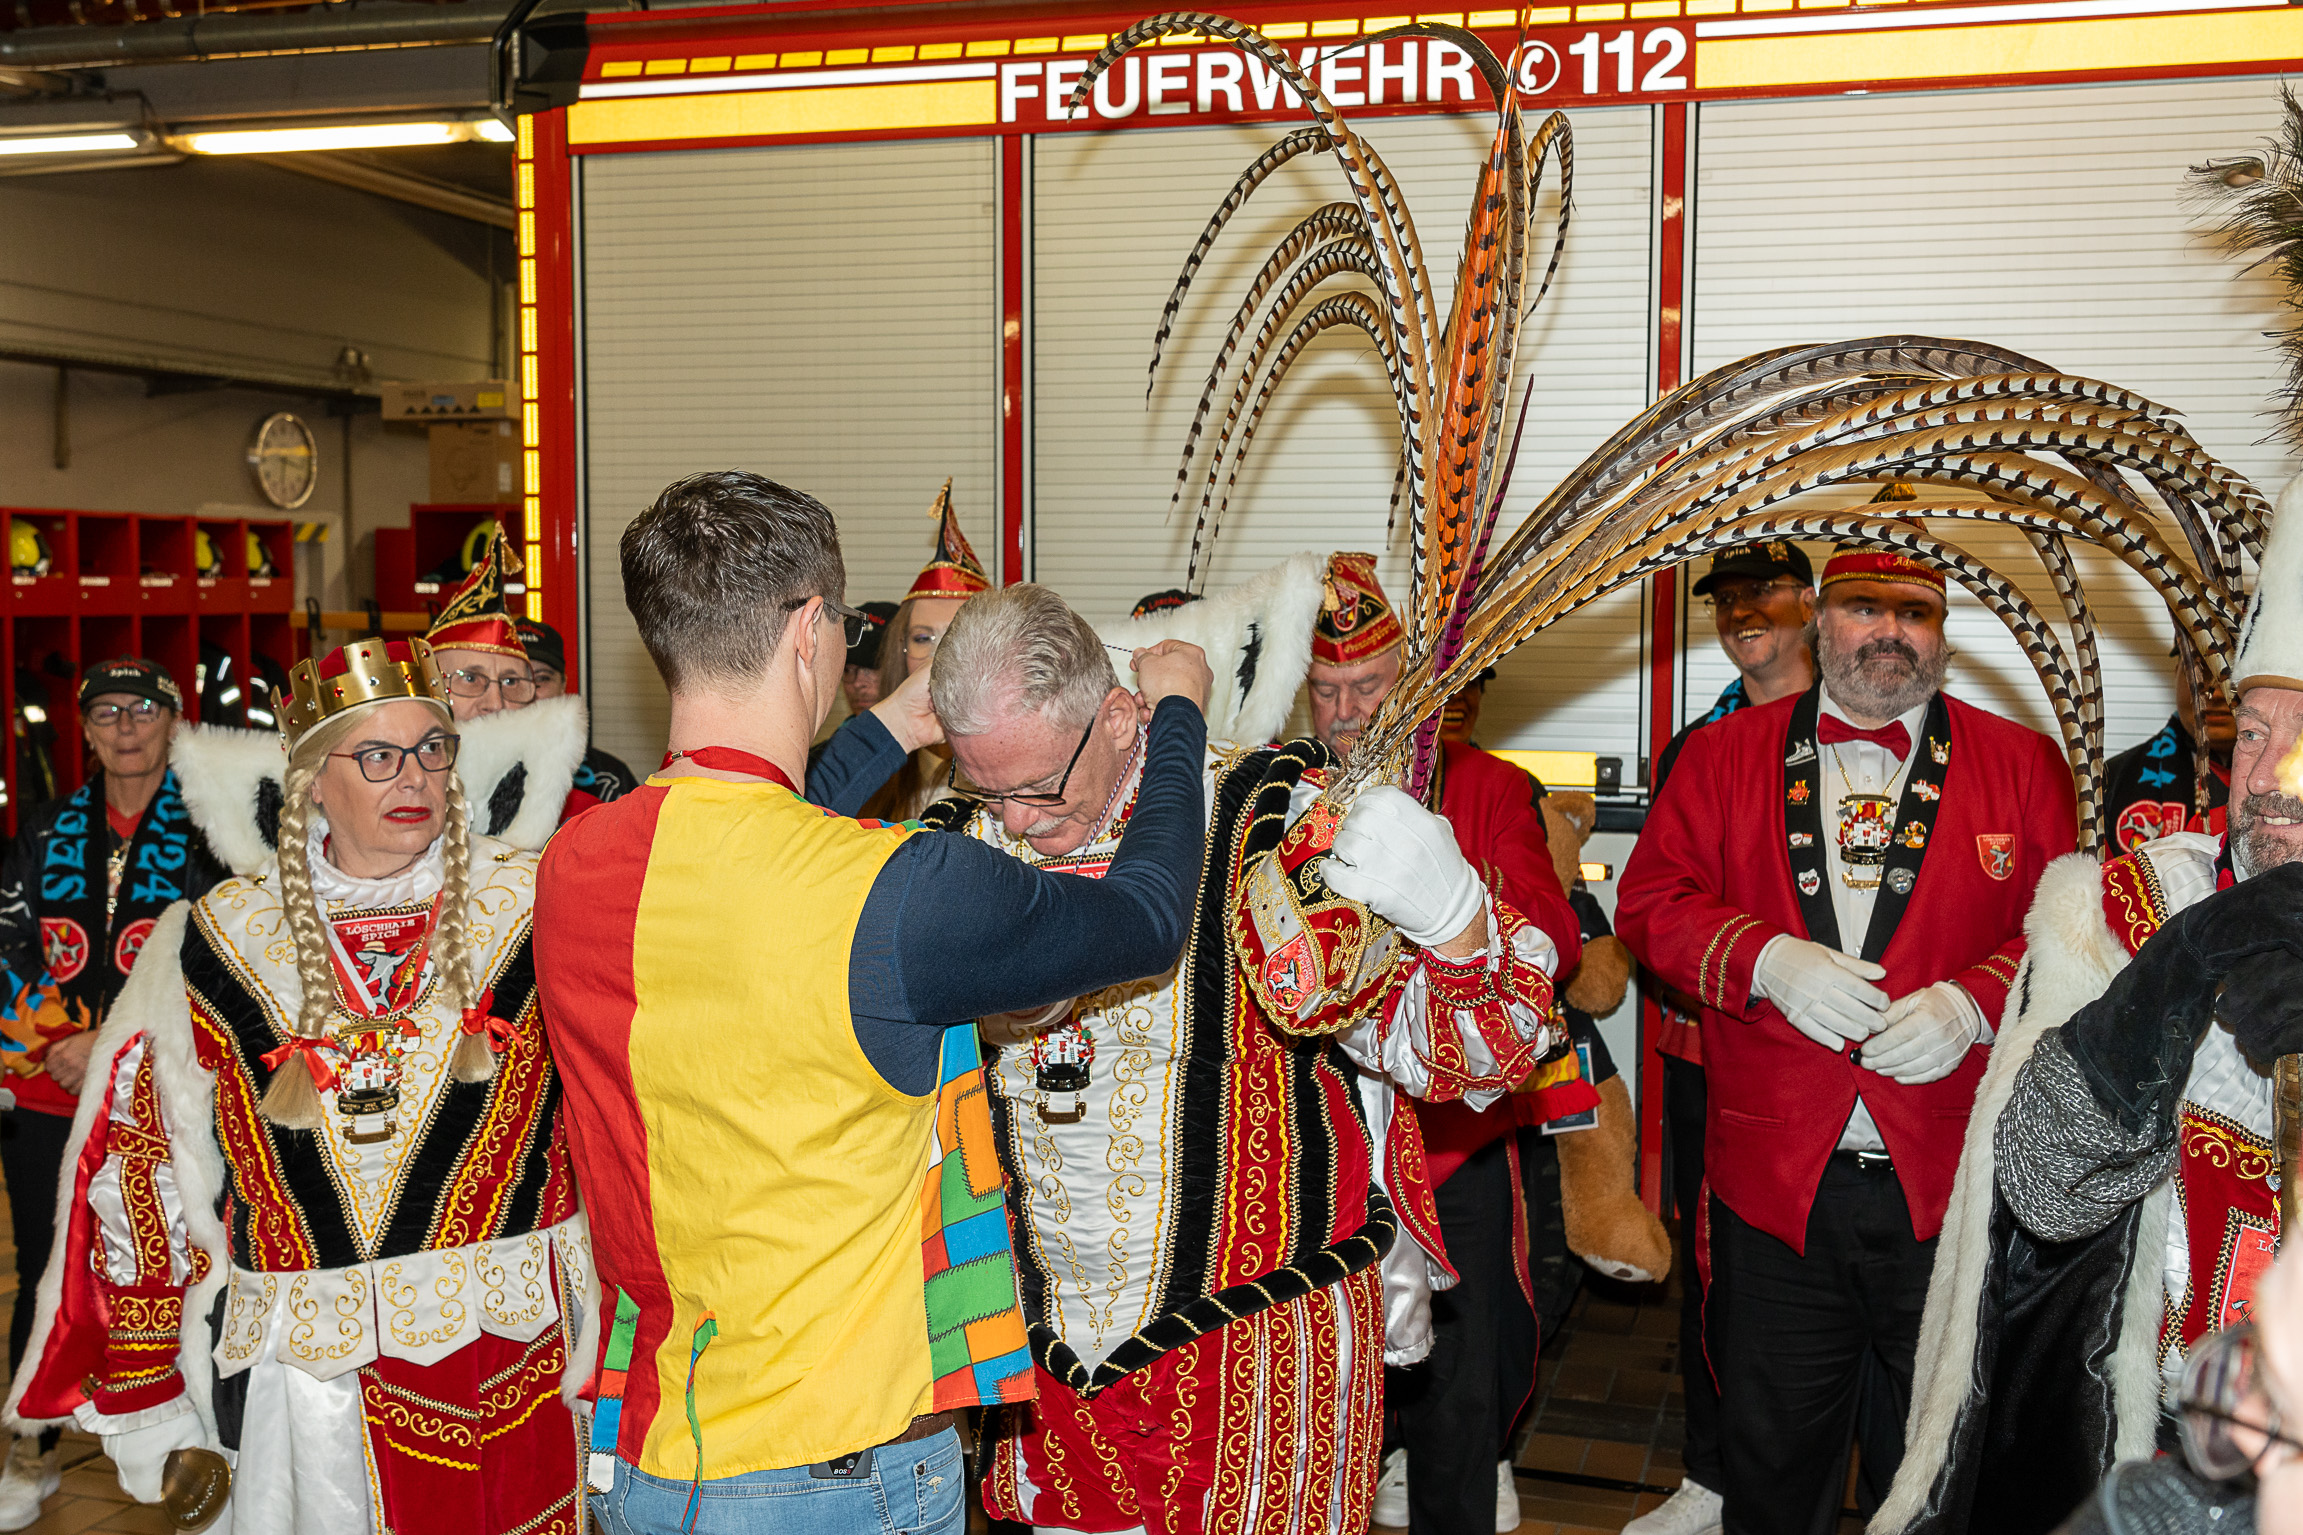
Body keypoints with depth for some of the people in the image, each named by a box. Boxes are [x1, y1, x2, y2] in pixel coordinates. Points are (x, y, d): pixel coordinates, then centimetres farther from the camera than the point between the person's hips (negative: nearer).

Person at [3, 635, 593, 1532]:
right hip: (304, 1369, 1)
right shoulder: (216, 944, 3)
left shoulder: (532, 908, -2)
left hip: (517, 1354, -1)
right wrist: (147, 1398, 11)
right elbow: (141, 1163, 10)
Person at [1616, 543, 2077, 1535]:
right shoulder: (1725, 755, 6)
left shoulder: (2022, 764, 5)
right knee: (1770, 1452, 13)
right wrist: (1768, 959, -15)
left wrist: (1969, 1003, -17)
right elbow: (1650, 900, 1)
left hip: (1951, 1189, 0)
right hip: (1775, 1181, 0)